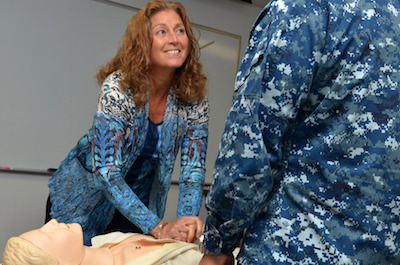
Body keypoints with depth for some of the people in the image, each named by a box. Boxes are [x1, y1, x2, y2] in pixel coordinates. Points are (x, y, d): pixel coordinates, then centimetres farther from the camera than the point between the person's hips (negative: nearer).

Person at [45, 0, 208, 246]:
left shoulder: (194, 97, -15)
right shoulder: (118, 87, -27)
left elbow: (194, 167, -13)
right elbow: (106, 172, -31)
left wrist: (186, 222, -30)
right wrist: (160, 228, -36)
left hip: (137, 205, 3)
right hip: (84, 202, -3)